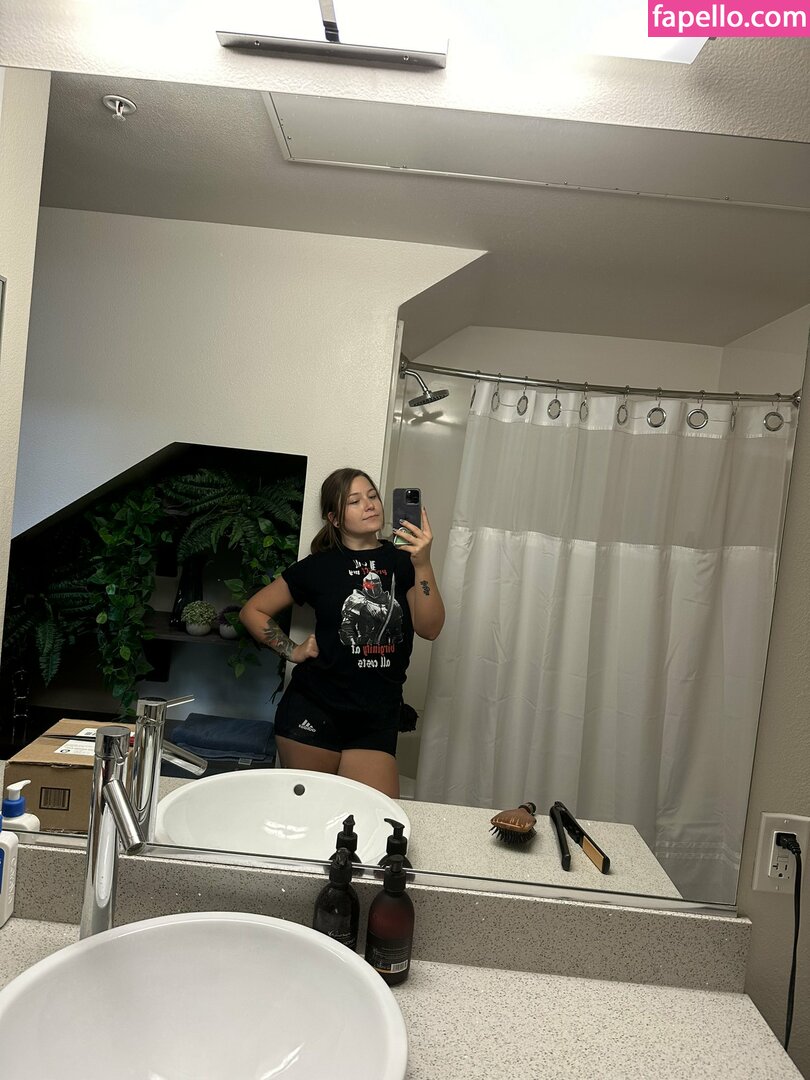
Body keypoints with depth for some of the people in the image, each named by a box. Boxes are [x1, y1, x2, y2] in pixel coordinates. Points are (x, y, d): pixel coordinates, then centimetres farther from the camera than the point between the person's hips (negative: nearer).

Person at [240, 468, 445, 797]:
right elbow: (252, 611, 8)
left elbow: (429, 628, -10)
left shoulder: (401, 560, 3)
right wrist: (292, 651, -1)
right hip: (314, 710, -1)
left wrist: (423, 565, -21)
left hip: (377, 720, 1)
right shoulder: (319, 566, 0)